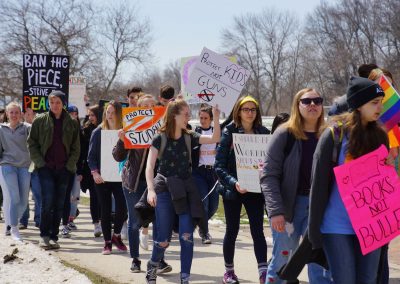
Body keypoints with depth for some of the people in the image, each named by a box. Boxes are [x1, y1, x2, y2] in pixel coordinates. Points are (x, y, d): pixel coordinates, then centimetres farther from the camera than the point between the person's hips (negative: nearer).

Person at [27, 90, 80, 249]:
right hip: (45, 168, -2)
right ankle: (44, 235, -3)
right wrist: (40, 162, -6)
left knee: (59, 204, 4)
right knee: (48, 201, -12)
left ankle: (53, 236, 12)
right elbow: (32, 143, 4)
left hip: (64, 169, 2)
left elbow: (76, 148, 9)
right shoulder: (40, 120, 3)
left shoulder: (71, 123, 7)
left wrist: (70, 164, -3)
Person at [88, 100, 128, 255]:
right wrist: (95, 172, -13)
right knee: (105, 210, 5)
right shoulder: (98, 132, 3)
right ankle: (107, 242, 16)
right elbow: (91, 156, 2)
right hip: (102, 177, 0)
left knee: (122, 207, -10)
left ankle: (116, 235, 14)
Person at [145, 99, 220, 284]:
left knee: (187, 237, -7)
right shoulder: (160, 138, -5)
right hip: (165, 190, -3)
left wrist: (216, 118, -15)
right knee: (164, 239, -1)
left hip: (186, 190, 3)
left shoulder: (189, 137, 6)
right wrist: (151, 190, -23)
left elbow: (215, 139, -3)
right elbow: (150, 166, -10)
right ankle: (152, 265, 30)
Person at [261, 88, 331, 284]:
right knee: (282, 262, 4)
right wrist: (275, 210, -18)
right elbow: (269, 175, -8)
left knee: (321, 265, 2)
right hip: (288, 206, -3)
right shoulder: (284, 134, -3)